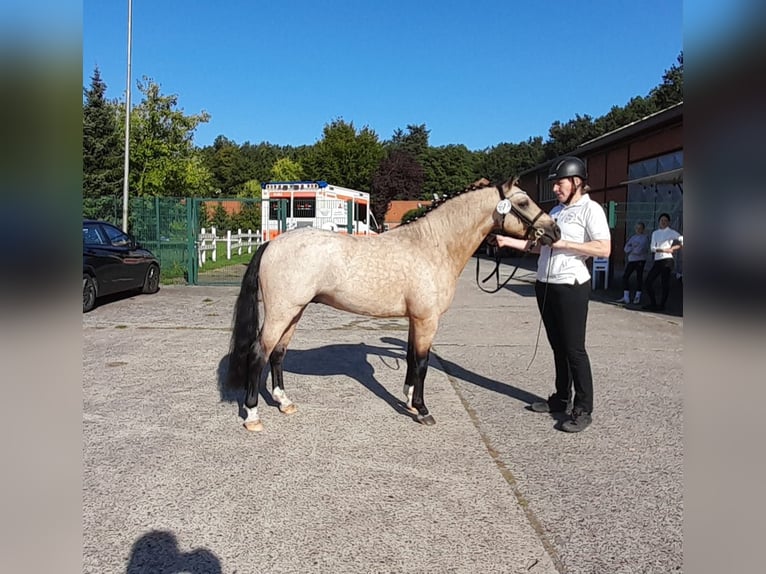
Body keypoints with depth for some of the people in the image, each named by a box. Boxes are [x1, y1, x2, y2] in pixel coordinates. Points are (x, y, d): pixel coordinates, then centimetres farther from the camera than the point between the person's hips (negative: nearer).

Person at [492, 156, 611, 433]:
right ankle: (561, 398, 28)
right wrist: (509, 241, 8)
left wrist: (564, 243, -21)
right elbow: (539, 246, 17)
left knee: (574, 349, -3)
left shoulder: (590, 209, -7)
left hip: (571, 286, -8)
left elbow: (605, 249, -19)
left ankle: (583, 409, 7)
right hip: (545, 285, 8)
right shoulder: (556, 211, 16)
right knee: (558, 346, 15)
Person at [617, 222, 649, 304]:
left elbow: (639, 250, -16)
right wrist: (634, 249, -10)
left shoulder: (645, 238, -4)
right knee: (625, 276, 1)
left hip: (640, 260, -6)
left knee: (639, 278, 0)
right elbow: (626, 248, 6)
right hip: (631, 260, 6)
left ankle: (637, 297, 8)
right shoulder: (633, 236, 14)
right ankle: (626, 297, 5)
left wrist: (631, 249, -4)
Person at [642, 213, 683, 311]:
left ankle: (662, 305, 3)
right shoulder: (655, 233, 15)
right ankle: (653, 303, 10)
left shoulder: (672, 232, 3)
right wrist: (664, 250, -10)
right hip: (657, 261, 5)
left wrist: (673, 248, -7)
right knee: (648, 281, 0)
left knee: (664, 283, -4)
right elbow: (652, 248, 4)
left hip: (667, 260, -5)